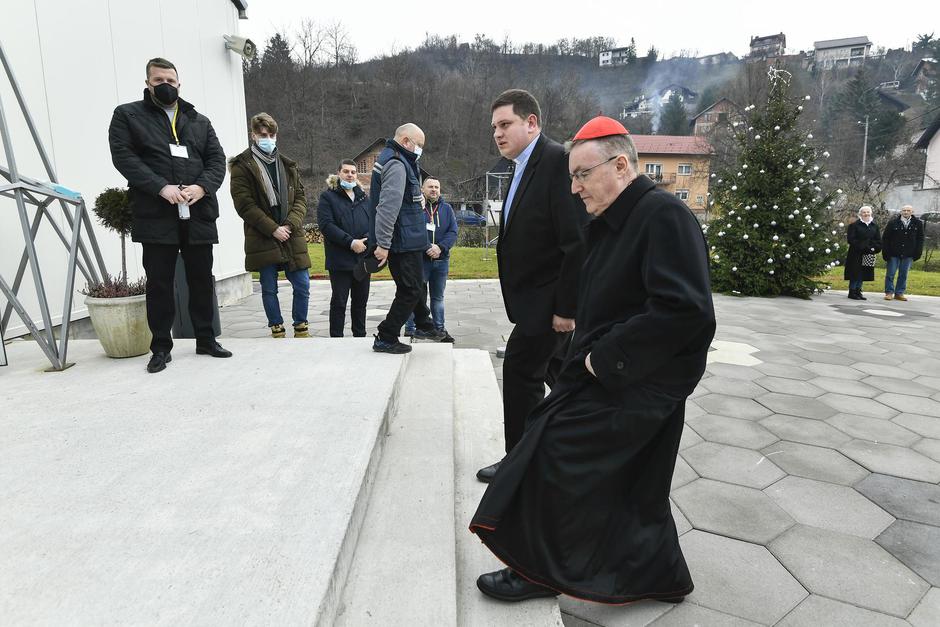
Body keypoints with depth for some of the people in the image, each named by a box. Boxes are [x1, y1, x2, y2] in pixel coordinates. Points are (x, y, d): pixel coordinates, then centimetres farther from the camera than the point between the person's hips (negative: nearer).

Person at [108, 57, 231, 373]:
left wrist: (202, 186, -10)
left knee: (202, 280, 8)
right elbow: (123, 156, -3)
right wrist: (162, 187, -16)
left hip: (198, 214, 3)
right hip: (156, 216, -3)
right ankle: (161, 347, 12)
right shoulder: (127, 115, 10)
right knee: (159, 284, 1)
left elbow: (217, 159, 10)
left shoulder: (200, 121, 20)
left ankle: (206, 339, 20)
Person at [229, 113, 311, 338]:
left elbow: (300, 198, 8)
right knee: (269, 289, 5)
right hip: (262, 239, -3)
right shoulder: (242, 167, -1)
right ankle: (277, 330, 17)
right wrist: (273, 229, -14)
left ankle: (301, 328, 18)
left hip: (291, 236, 3)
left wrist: (290, 224, -9)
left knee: (302, 285, 2)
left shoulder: (288, 166, 13)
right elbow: (245, 205, -8)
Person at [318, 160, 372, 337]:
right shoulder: (328, 196, 1)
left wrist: (366, 240, -12)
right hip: (340, 259, -5)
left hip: (363, 257, 5)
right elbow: (326, 224, -12)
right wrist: (350, 242, -19)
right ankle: (336, 338, 9)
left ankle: (360, 336, 22)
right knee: (339, 302, 1)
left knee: (361, 300, 12)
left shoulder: (363, 197, 17)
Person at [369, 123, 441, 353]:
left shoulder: (396, 161, 16)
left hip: (406, 241, 11)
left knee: (416, 285, 22)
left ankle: (424, 326, 37)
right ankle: (385, 339, 5)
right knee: (410, 290, -2)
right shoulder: (396, 164, -18)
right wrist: (383, 244, -27)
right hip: (404, 242, -11)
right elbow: (388, 207, -26)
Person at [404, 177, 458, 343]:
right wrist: (427, 248, -23)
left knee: (438, 297, 15)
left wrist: (440, 247, -17)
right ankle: (410, 330, 11)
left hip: (441, 260, 4)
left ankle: (439, 329, 25)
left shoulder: (447, 208, 8)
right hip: (419, 259, -4)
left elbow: (453, 232, 0)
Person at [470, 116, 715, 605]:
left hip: (639, 383, -9)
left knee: (557, 450, -9)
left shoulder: (664, 216, -18)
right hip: (610, 371, 9)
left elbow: (684, 309, -28)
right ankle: (657, 575, 36)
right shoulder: (610, 223, 11)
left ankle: (542, 570, 12)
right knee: (633, 485, 17)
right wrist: (590, 354, 3)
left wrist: (605, 358, -22)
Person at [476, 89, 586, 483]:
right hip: (537, 296, 10)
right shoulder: (525, 167, 14)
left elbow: (579, 242, -22)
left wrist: (566, 306, -21)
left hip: (547, 299, -10)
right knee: (557, 372, 18)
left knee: (520, 369, -2)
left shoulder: (558, 161, -17)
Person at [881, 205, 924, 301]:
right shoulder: (893, 222, -4)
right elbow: (885, 238, -1)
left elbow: (920, 239, 8)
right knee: (890, 274, 0)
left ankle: (899, 293, 14)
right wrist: (885, 252, -7)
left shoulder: (918, 223, 2)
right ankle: (889, 292, 10)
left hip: (908, 254, 2)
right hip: (893, 253, -2)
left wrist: (918, 253, 0)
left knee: (903, 275, 7)